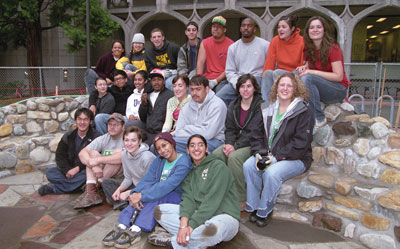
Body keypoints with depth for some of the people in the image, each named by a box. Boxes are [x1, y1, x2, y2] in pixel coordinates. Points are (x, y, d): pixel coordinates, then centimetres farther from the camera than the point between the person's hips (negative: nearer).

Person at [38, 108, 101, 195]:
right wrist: (67, 170, -15)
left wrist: (77, 169, -22)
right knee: (49, 172, -15)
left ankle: (53, 188, -23)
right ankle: (76, 185, -22)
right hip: (69, 170, 4)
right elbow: (59, 156, 2)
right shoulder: (68, 136, 6)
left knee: (86, 175, -37)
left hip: (85, 170, -4)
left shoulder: (96, 137, -9)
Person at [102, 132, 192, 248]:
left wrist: (141, 195, -33)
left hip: (176, 197, -5)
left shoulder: (183, 162, -16)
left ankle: (135, 231, -36)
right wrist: (135, 193, -27)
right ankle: (122, 226, -32)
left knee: (155, 196, -33)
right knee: (146, 187, -25)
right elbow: (147, 179, -7)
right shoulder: (158, 160, 6)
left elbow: (168, 185, -28)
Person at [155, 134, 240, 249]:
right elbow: (188, 198, -3)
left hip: (224, 215, -6)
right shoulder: (189, 172, 13)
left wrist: (191, 226, -22)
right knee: (159, 210, -7)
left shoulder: (218, 166, -6)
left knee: (211, 230, -41)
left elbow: (212, 201, -17)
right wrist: (183, 226, -21)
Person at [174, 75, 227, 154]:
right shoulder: (187, 107, 10)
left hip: (214, 141, -5)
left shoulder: (217, 105, -10)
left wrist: (187, 128, -4)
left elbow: (208, 133, -18)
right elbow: (178, 132, 4)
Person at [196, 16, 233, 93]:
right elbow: (200, 62, 4)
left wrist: (216, 81, -18)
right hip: (206, 79, 3)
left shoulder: (231, 45, -1)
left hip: (222, 79, -3)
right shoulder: (204, 43, 13)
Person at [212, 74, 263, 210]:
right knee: (216, 154, -21)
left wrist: (236, 146, -22)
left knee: (234, 157, -32)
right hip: (235, 143, 6)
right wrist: (229, 144, -12)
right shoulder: (233, 105, 12)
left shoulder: (260, 106, -9)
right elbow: (229, 129, 8)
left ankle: (241, 199, -19)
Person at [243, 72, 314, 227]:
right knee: (248, 166, -19)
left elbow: (300, 143, -15)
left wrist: (276, 157, -20)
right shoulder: (267, 108, 9)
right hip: (268, 154, 5)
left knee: (271, 173, -31)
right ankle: (253, 207, -6)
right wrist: (260, 153, -9)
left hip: (296, 159, -5)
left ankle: (265, 212, -10)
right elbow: (256, 133, 8)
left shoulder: (303, 112, -8)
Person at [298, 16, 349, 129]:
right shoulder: (308, 49, 5)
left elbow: (338, 76, -18)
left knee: (307, 78, -31)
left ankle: (319, 118, -26)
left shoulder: (333, 48, -13)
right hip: (318, 88, 6)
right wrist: (304, 68, -7)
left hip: (339, 90, -5)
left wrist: (311, 72, -23)